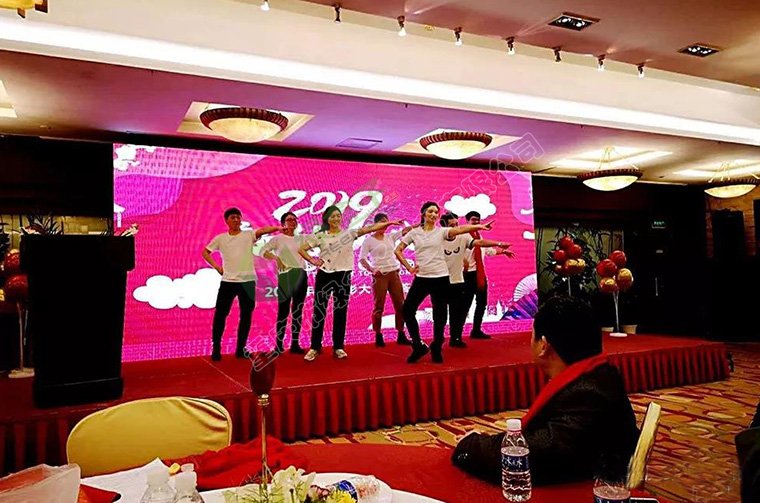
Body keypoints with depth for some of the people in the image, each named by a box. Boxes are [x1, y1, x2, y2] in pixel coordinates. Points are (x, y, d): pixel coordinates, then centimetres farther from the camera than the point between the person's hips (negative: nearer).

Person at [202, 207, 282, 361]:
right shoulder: (220, 238, 6)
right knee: (220, 314, 1)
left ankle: (241, 348, 18)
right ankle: (216, 348, 14)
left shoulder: (249, 234, 2)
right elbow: (205, 252, 14)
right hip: (228, 281, 0)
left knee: (246, 315, 5)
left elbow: (263, 230, -17)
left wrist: (277, 228, -36)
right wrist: (216, 267, 0)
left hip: (247, 281, 0)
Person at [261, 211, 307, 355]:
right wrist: (276, 257, -16)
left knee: (297, 311, 5)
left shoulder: (301, 238, 15)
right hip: (285, 276, -4)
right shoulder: (278, 238, 4)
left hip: (301, 275, 4)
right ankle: (279, 343, 3)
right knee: (283, 310, -4)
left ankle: (295, 344, 9)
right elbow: (263, 251, -4)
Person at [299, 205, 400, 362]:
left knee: (340, 312, 7)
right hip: (324, 275, -1)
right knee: (319, 311, 1)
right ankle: (315, 347, 11)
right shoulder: (319, 236, 2)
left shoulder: (349, 233, 3)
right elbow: (301, 249, 4)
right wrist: (313, 261, -8)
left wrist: (389, 223, -16)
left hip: (343, 276, 1)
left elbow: (369, 228, -7)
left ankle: (338, 347, 16)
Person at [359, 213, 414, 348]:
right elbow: (362, 258, -6)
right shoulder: (368, 240, -1)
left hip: (394, 274, 5)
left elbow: (405, 230, 3)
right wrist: (371, 270, -20)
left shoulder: (391, 236, 11)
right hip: (380, 276, -5)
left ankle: (401, 335, 14)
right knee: (379, 306, -1)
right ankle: (378, 336, 8)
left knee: (400, 305, 5)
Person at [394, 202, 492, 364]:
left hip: (440, 277, -1)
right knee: (407, 310, -4)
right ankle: (418, 346, 11)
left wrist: (479, 226, -33)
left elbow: (460, 229, -17)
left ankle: (436, 349, 21)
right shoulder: (414, 233, 4)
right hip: (421, 277, 1)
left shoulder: (441, 231, 1)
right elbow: (398, 250, 6)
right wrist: (408, 267, -5)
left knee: (439, 314, 5)